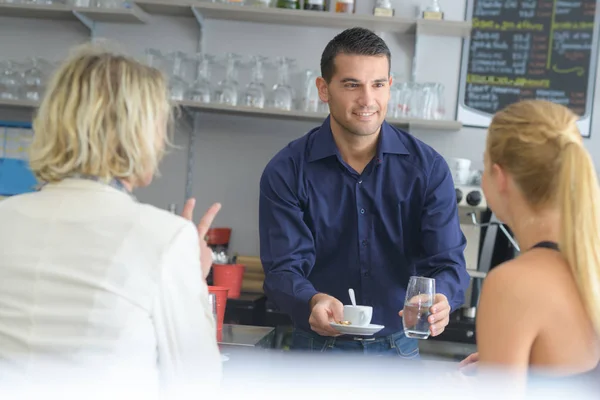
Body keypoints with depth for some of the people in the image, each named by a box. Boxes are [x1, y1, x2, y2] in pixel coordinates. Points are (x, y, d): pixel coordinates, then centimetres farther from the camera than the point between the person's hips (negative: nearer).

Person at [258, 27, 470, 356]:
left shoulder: (427, 167, -5)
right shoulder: (286, 171, -8)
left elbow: (448, 260, -10)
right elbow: (283, 269, -14)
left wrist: (439, 299, -33)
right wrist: (314, 302, -36)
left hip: (398, 350, 1)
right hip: (318, 347, -1)